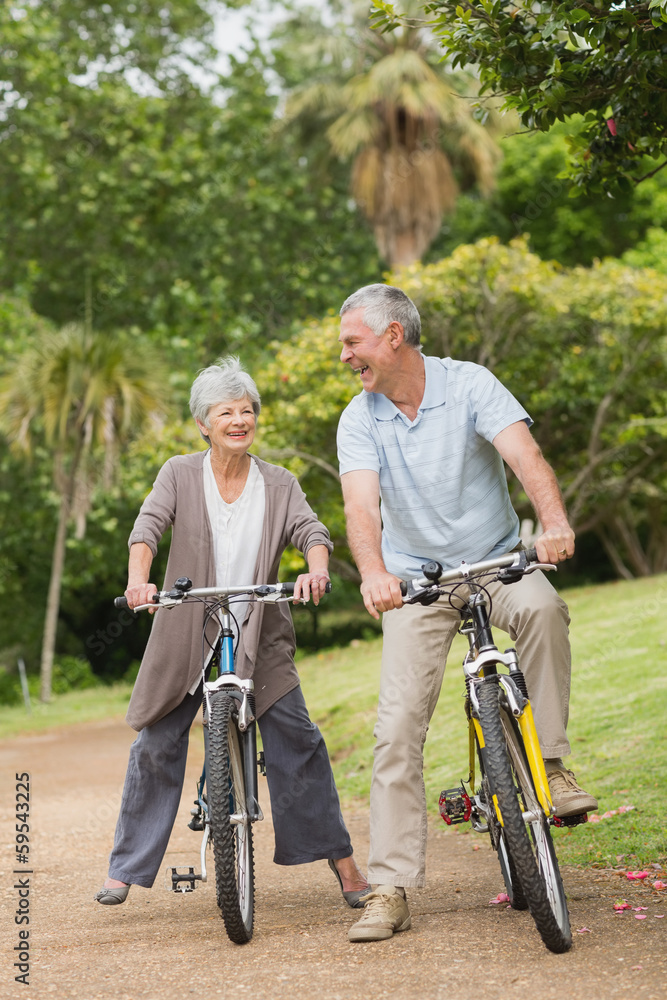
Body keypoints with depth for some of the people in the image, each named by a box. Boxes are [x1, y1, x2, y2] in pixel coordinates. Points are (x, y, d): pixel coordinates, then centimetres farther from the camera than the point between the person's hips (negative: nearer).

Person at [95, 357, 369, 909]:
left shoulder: (280, 484, 4)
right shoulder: (180, 474, 1)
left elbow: (310, 529, -9)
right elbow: (149, 524, -12)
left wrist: (316, 569, -32)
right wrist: (138, 578, -31)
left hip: (260, 638, 0)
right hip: (187, 635, 0)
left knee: (297, 740, -8)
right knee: (156, 746, 1)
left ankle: (343, 862, 2)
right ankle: (126, 867, 14)